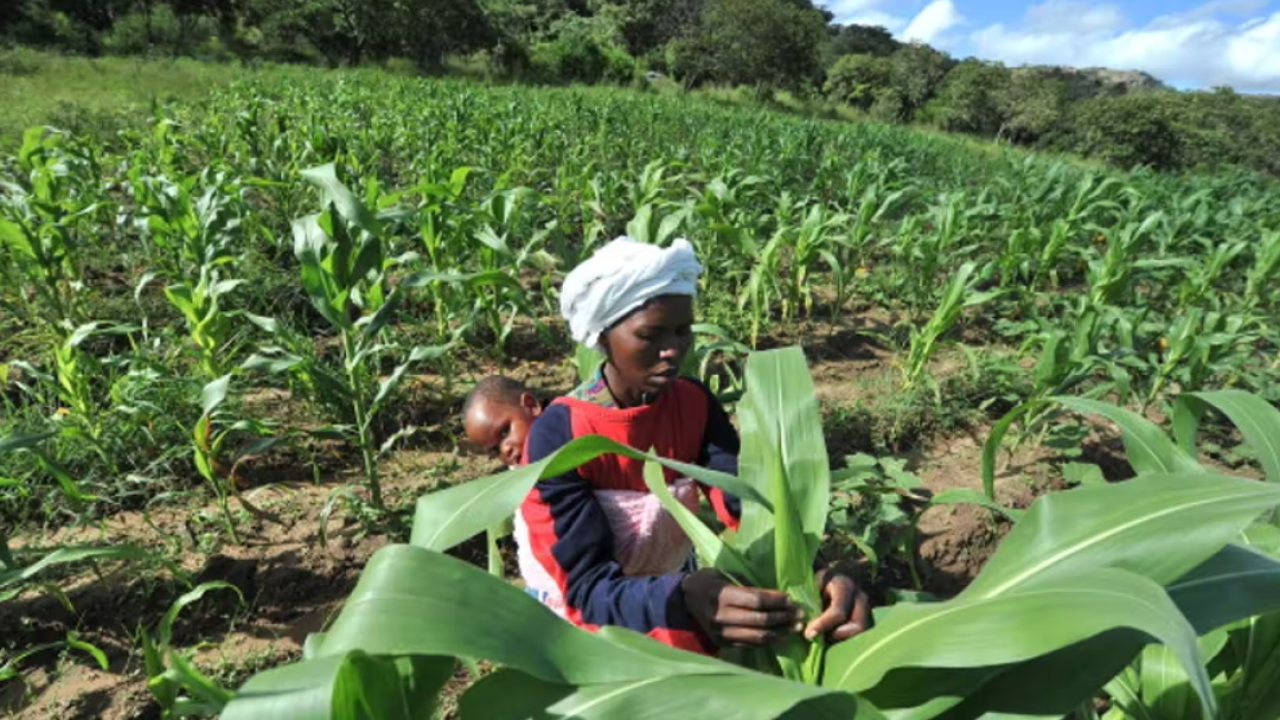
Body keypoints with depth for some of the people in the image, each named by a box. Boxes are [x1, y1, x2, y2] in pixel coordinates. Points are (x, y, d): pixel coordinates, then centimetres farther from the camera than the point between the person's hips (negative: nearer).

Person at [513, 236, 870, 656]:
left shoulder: (695, 405, -12)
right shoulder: (559, 435, -26)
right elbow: (589, 588, -31)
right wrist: (684, 601, -50)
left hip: (672, 584, 4)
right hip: (585, 620, -4)